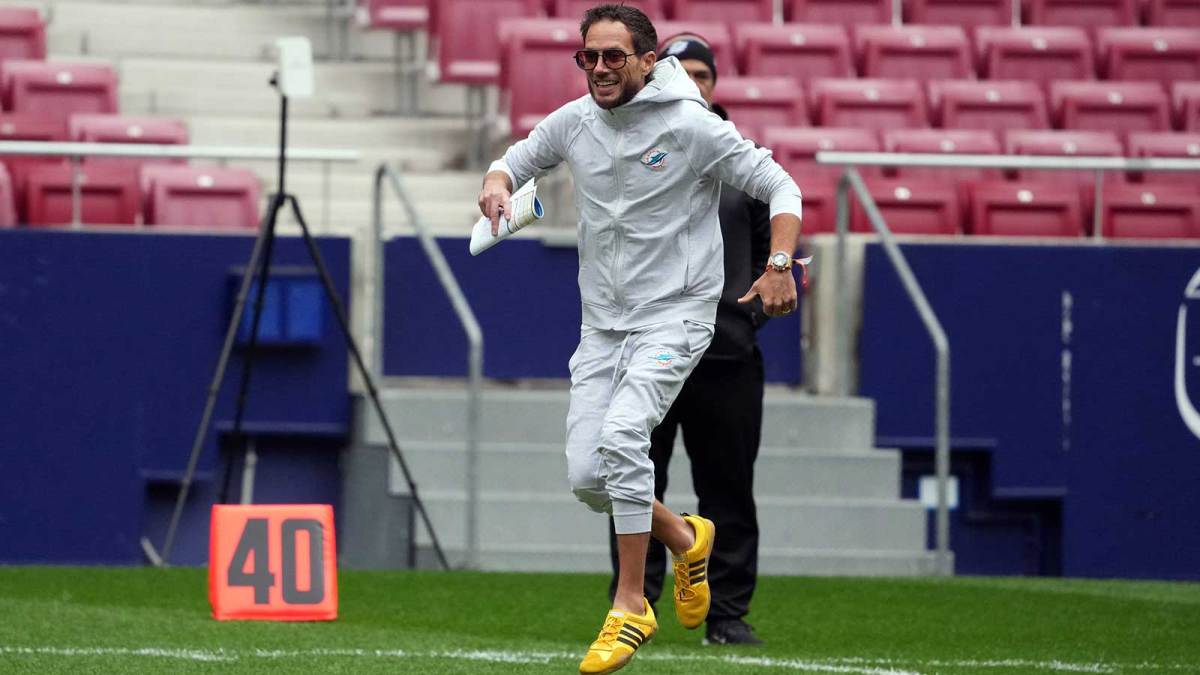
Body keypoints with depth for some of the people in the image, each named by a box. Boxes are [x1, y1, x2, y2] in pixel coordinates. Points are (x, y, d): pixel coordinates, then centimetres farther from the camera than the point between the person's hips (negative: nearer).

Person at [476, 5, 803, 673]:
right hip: (603, 322, 6)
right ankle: (684, 537, 26)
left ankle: (631, 607, -17)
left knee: (620, 436, -27)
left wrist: (780, 265, -25)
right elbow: (517, 160, 19)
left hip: (675, 316, -6)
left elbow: (780, 187, -9)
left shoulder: (692, 127, -12)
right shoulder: (574, 123, 3)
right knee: (586, 476, -4)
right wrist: (497, 185, -6)